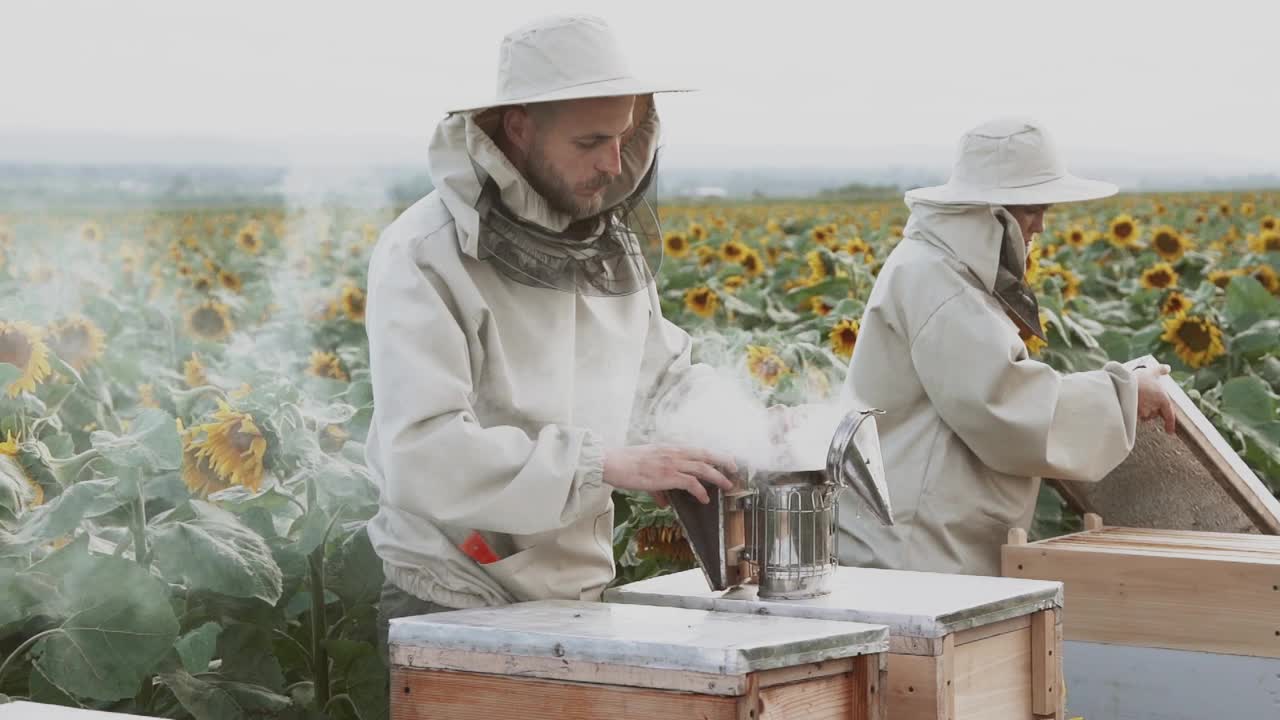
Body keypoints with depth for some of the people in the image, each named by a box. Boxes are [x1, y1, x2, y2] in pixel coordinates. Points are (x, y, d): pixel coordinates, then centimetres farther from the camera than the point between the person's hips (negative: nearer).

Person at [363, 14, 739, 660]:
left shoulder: (614, 246, 5)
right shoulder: (425, 257, -16)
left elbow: (664, 371, 20)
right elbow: (423, 455, -26)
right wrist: (607, 462, -30)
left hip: (579, 601, 6)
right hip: (455, 613, -6)